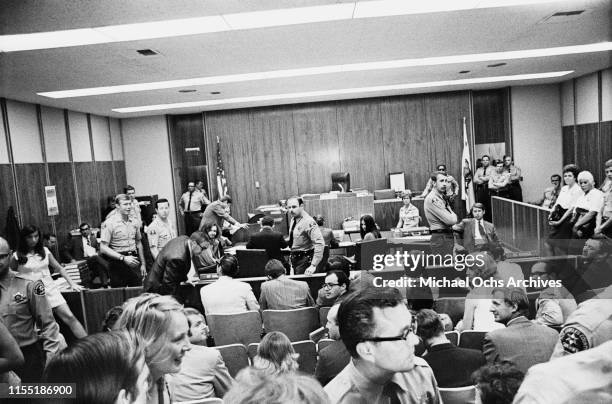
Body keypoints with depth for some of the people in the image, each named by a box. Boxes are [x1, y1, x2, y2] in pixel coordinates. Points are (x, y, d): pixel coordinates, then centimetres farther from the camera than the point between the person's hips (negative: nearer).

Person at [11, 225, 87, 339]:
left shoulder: (44, 251, 6)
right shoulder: (17, 256, -1)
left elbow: (59, 268, 12)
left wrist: (72, 283, 7)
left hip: (50, 289, 2)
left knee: (70, 317, -6)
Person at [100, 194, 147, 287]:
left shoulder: (134, 223, 9)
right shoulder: (109, 223, -8)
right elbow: (103, 248, -12)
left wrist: (143, 264, 17)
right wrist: (123, 258, -19)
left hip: (134, 262, 5)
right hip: (118, 264, -5)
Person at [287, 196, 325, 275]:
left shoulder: (308, 222, -22)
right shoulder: (293, 219, 4)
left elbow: (320, 244, -29)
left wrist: (313, 265, -32)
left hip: (305, 259, -8)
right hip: (295, 258, 8)